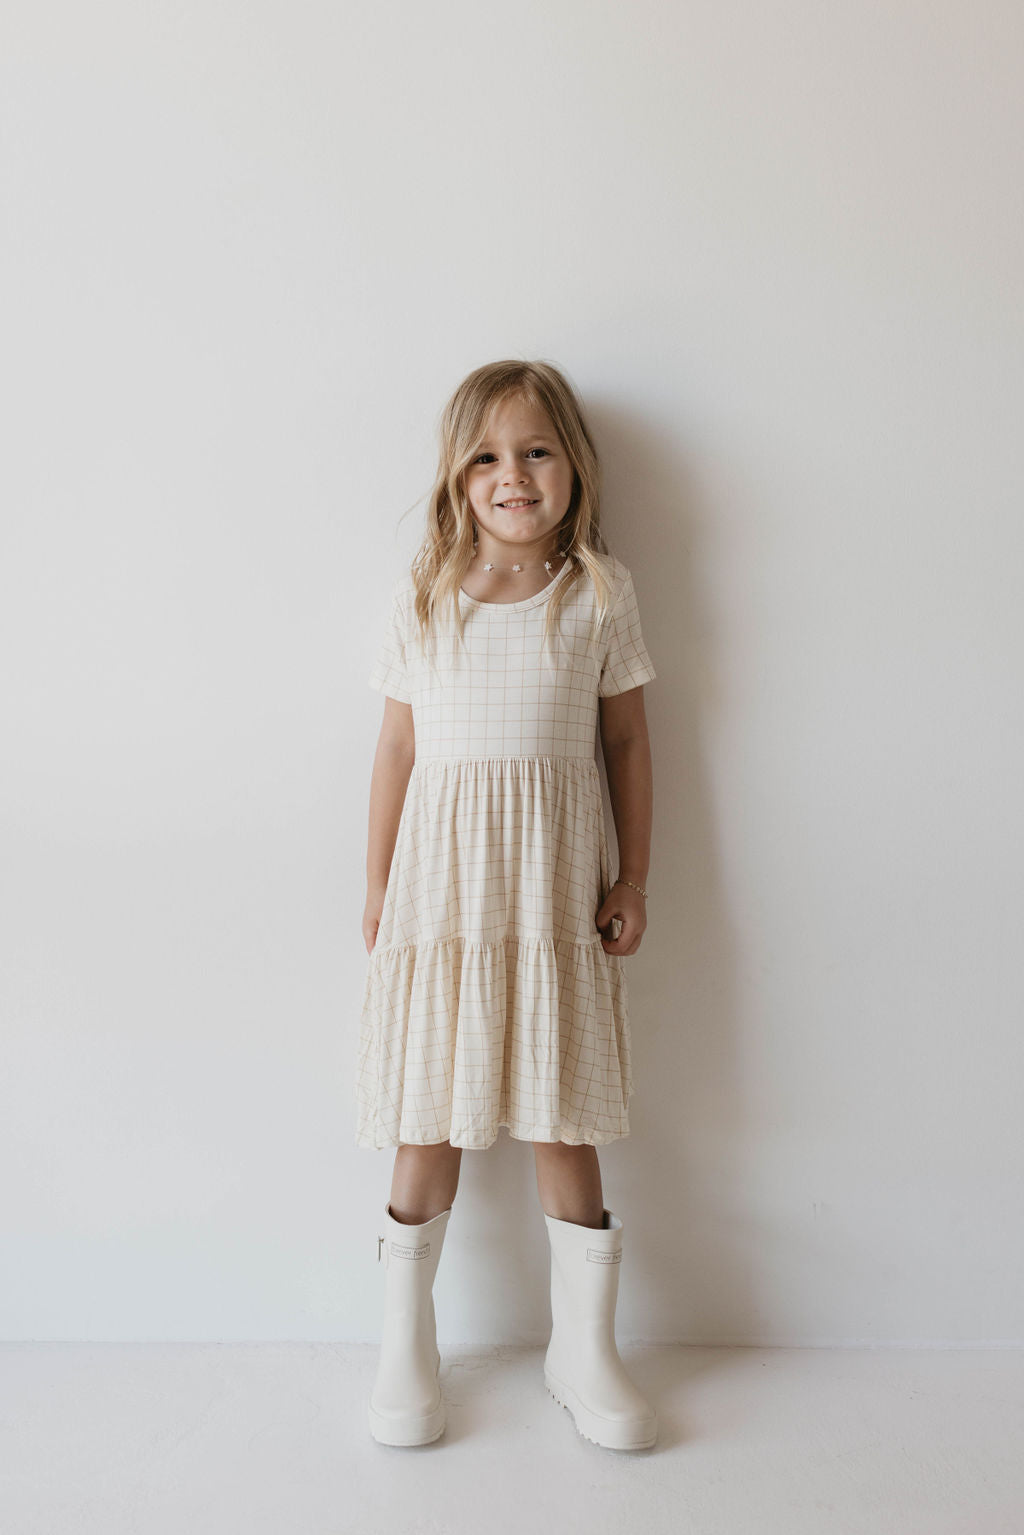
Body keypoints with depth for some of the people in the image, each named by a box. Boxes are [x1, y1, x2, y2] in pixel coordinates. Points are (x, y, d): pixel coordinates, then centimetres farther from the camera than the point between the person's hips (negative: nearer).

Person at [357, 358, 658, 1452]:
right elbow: (397, 748, 5)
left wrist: (633, 878, 4)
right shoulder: (422, 596, 2)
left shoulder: (599, 593, 1)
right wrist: (378, 888, 6)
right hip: (440, 880, 1)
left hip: (556, 888, 0)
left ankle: (583, 1349, 29)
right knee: (429, 1118, 9)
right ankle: (406, 1343, 31)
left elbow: (627, 740, 6)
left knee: (563, 1120, 8)